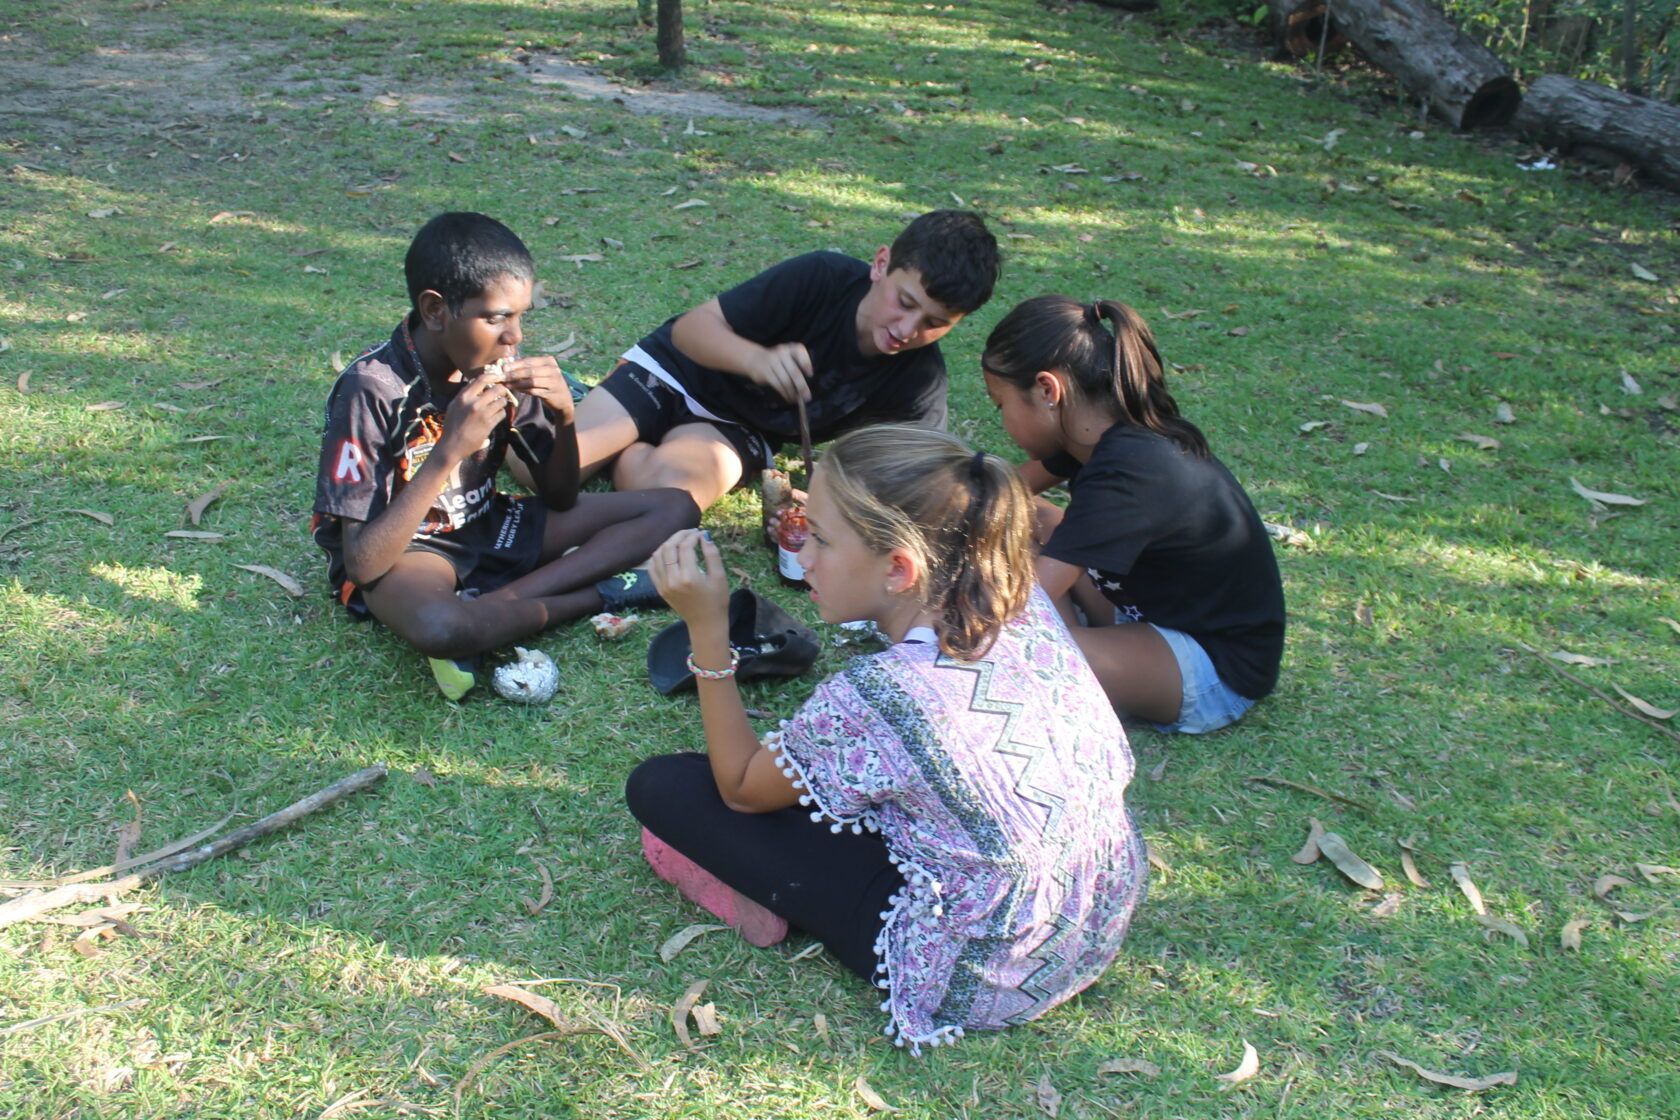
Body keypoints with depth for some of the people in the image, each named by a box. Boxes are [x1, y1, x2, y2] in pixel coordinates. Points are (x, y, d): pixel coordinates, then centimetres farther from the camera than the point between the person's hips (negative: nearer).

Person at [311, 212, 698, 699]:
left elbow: (559, 499, 2)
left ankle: (491, 605, -17)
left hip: (487, 527, 7)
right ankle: (597, 597, -18)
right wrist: (449, 451, -33)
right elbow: (362, 564, -26)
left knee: (675, 507, -6)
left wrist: (564, 416, -18)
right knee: (437, 626, -43)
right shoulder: (372, 391, -23)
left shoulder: (500, 366, -8)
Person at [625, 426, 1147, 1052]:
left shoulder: (872, 700, -29)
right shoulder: (1025, 602, -12)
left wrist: (706, 627, -12)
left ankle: (762, 900, 17)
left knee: (661, 785, -6)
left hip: (978, 981, -7)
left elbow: (740, 787, -7)